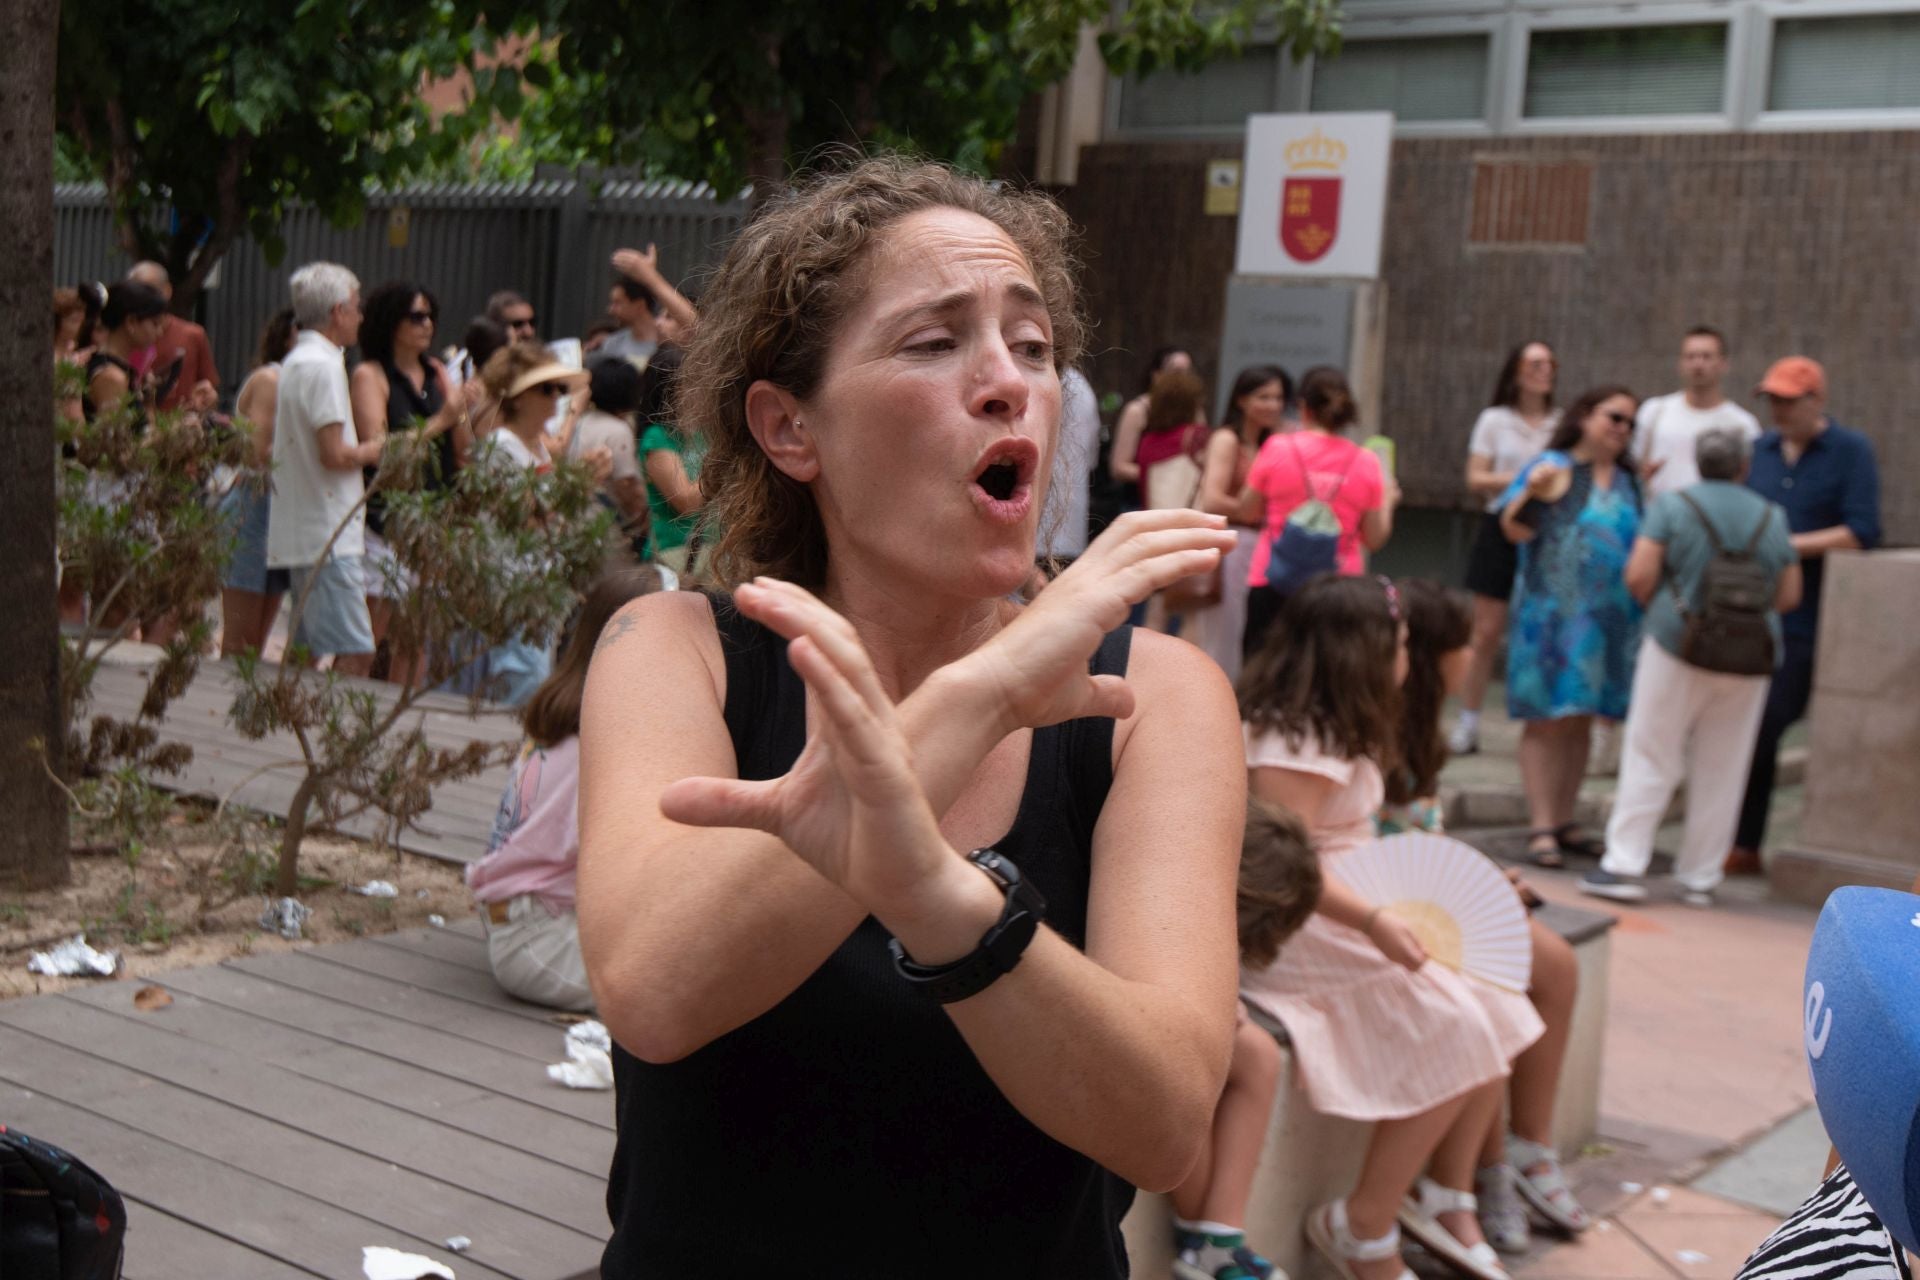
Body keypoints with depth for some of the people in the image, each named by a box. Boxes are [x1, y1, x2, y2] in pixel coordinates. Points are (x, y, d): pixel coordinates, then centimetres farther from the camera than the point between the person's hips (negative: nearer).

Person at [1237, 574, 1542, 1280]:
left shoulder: (1334, 728, 15)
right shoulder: (1293, 743, -18)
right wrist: (1372, 921, -33)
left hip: (1345, 911, 10)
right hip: (1298, 929, -10)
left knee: (1493, 1011, 0)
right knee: (1454, 1031, -17)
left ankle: (1447, 1199, 9)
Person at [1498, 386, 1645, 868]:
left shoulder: (1627, 482, 14)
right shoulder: (1553, 468, -4)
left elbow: (1642, 541, 26)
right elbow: (1514, 528, -12)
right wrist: (1532, 492, -28)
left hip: (1611, 619, 6)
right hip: (1554, 614, -6)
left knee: (1581, 719, 10)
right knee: (1547, 719, -4)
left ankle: (1564, 821, 19)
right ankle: (1542, 826, -2)